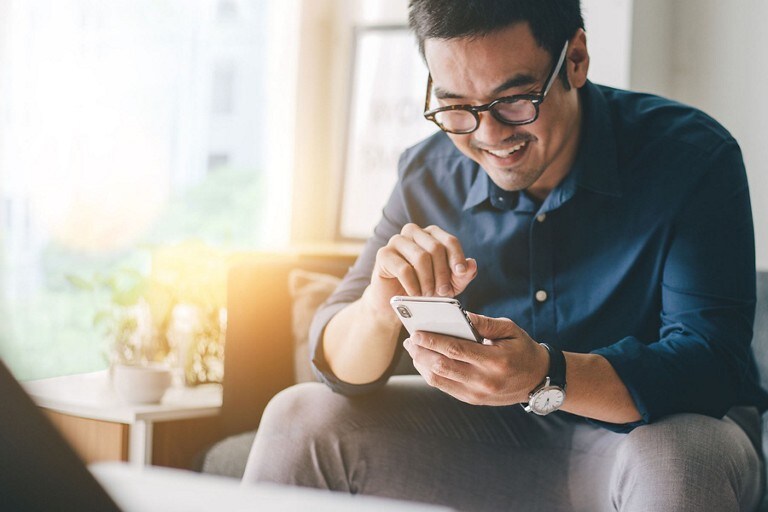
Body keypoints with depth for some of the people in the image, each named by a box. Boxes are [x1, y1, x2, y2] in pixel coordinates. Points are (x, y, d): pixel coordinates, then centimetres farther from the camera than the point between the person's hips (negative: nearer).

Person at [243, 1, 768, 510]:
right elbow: (342, 368, -8)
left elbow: (714, 363, -27)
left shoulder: (694, 156, -19)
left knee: (671, 463, -35)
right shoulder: (429, 174, -7)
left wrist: (545, 378, -43)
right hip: (493, 441, 1)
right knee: (300, 416, -15)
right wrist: (381, 310, -33)